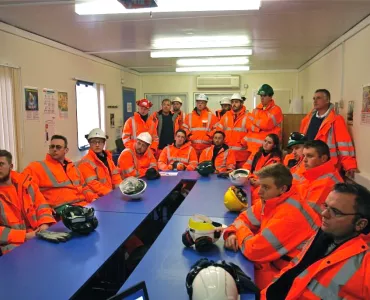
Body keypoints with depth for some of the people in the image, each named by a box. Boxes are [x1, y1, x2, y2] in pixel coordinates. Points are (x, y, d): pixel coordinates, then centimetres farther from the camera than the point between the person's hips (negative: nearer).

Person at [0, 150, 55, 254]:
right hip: (12, 242, -4)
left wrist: (44, 224, -8)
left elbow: (41, 205, 12)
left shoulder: (25, 182, 9)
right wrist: (24, 236, -17)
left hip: (37, 235, 4)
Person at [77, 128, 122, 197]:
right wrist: (109, 193, -16)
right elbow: (92, 184, -14)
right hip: (97, 198, -6)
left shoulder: (107, 157, 15)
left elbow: (115, 176, 16)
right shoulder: (86, 162, -9)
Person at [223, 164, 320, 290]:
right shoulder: (270, 200, -2)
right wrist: (232, 233, -10)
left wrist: (240, 228, -10)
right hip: (273, 260, 8)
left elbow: (253, 250, -29)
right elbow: (245, 218, 11)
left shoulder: (289, 214, -30)